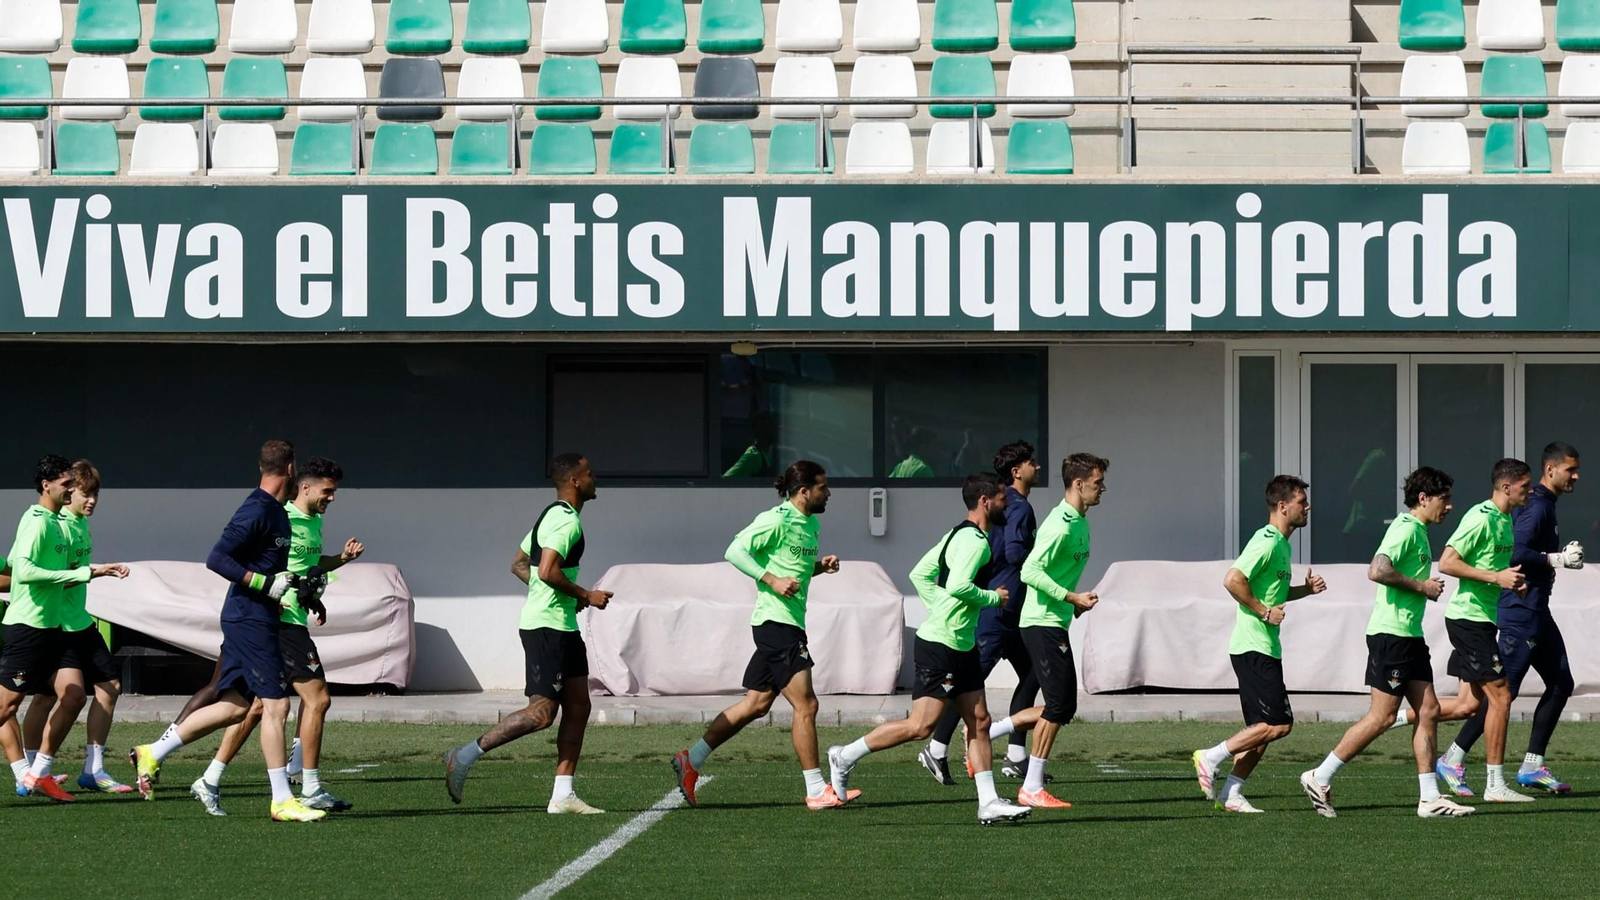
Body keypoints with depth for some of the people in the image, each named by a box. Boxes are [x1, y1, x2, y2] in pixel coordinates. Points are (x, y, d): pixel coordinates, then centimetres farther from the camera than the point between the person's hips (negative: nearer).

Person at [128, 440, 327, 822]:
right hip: (250, 619, -10)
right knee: (275, 704, -7)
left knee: (234, 706, 10)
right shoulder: (257, 510, -15)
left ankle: (152, 754, 17)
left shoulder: (275, 510, 15)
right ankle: (282, 801, -3)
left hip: (256, 618, 10)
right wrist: (267, 585, -23)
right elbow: (217, 559, -22)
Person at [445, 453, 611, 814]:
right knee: (542, 712, -11)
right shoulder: (566, 521, -14)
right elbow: (548, 571, -25)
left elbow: (518, 564, 22)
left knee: (578, 706, 7)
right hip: (547, 627, -11)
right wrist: (585, 595, -13)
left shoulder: (551, 516, 17)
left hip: (561, 627, 11)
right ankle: (466, 756, -6)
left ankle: (563, 795, 7)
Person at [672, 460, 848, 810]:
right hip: (776, 622, -10)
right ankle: (817, 791, -5)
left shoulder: (810, 523, 16)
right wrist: (772, 580, -24)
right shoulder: (777, 520, -13)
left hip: (788, 625, 10)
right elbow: (735, 551, -18)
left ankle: (692, 759, 18)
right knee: (805, 705, -8)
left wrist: (821, 566, 8)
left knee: (756, 705, 11)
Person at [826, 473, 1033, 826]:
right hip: (940, 647, -11)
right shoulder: (976, 541, -16)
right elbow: (958, 585, -28)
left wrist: (942, 608, 11)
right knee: (921, 725, -8)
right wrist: (993, 597, -13)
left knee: (979, 721, 7)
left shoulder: (958, 534, 14)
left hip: (962, 647, 11)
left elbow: (920, 574, 16)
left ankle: (989, 803, 7)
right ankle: (846, 756, 4)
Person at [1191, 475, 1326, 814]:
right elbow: (1232, 580, -25)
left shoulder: (1280, 544, 17)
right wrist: (1264, 611, -18)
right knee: (1279, 724, -12)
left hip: (1264, 648, 10)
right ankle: (1210, 758, -6)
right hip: (1254, 648, -10)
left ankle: (1232, 793, 11)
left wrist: (1306, 589, 13)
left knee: (1263, 728, 9)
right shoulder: (1267, 542, -15)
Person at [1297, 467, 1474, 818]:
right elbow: (1377, 571, -26)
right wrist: (1421, 586, -17)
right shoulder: (1406, 529, -13)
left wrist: (1427, 588, 13)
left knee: (1429, 711, 4)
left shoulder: (1418, 531, 18)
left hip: (1410, 635, 10)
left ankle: (1430, 799, 4)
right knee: (1382, 716, -7)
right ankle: (1320, 779, 1)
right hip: (1391, 634, -10)